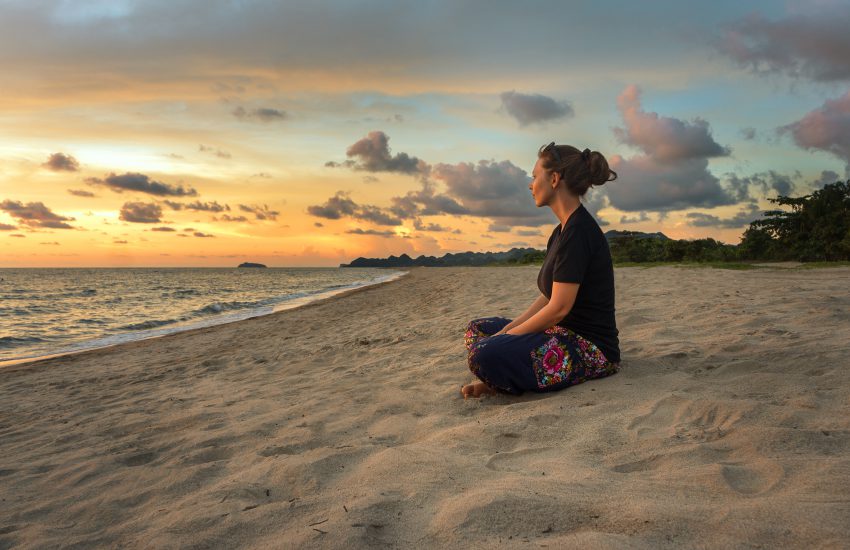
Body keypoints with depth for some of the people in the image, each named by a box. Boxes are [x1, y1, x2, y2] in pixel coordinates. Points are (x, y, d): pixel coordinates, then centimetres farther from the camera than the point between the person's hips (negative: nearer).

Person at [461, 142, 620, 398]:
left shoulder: (579, 231, -17)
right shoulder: (563, 231, 15)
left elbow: (559, 307, -21)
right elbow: (547, 297, 15)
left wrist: (507, 335, -11)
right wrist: (509, 328, 3)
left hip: (592, 348, -11)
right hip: (566, 335, 11)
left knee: (486, 354, -31)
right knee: (477, 328, 14)